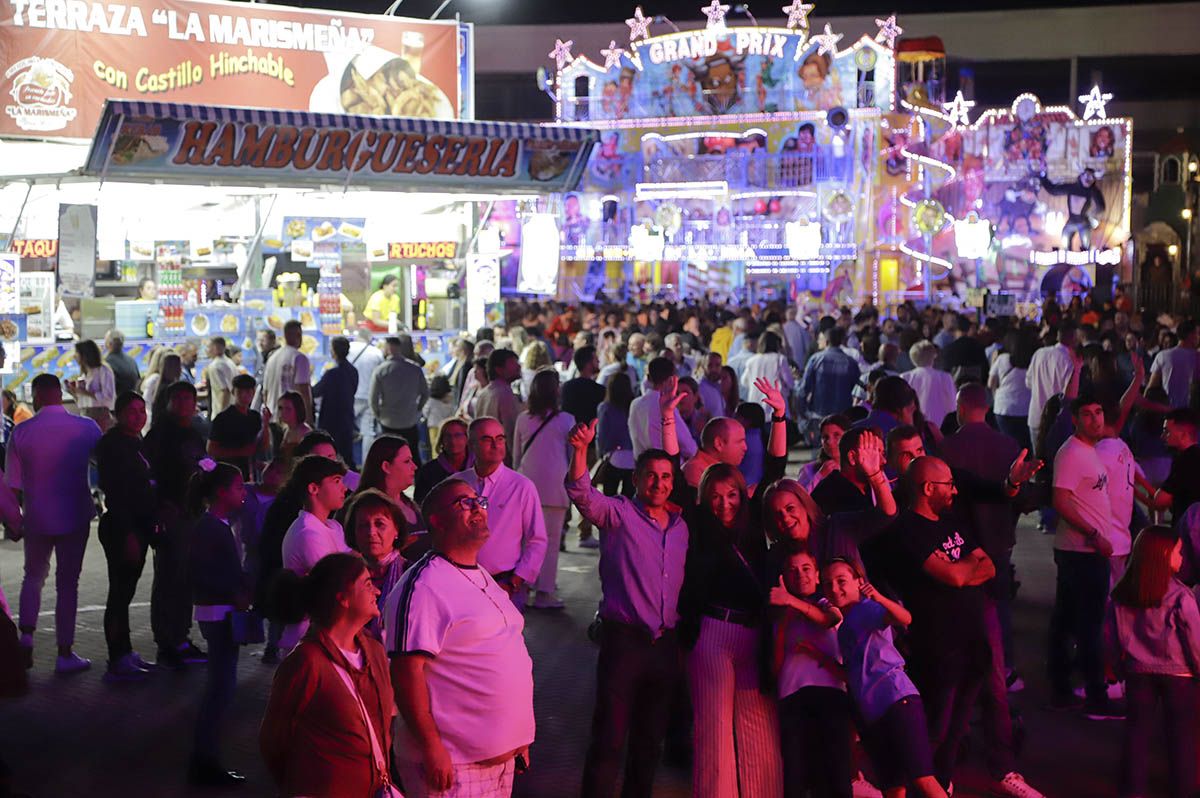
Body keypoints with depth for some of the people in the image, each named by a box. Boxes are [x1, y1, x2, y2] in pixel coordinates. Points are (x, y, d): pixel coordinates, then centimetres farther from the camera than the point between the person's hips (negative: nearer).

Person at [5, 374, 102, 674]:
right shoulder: (86, 428, -9)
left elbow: (12, 485, -2)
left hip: (36, 517, 1)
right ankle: (65, 654, 10)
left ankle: (26, 637, 7)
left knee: (33, 576, 22)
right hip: (74, 515, -1)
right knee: (67, 582, 7)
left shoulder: (21, 432, -7)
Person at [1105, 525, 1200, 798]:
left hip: (1138, 671, 4)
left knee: (1137, 728, 11)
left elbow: (1110, 635, 5)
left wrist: (1119, 667, 16)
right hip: (1177, 673, -4)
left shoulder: (1121, 595, -2)